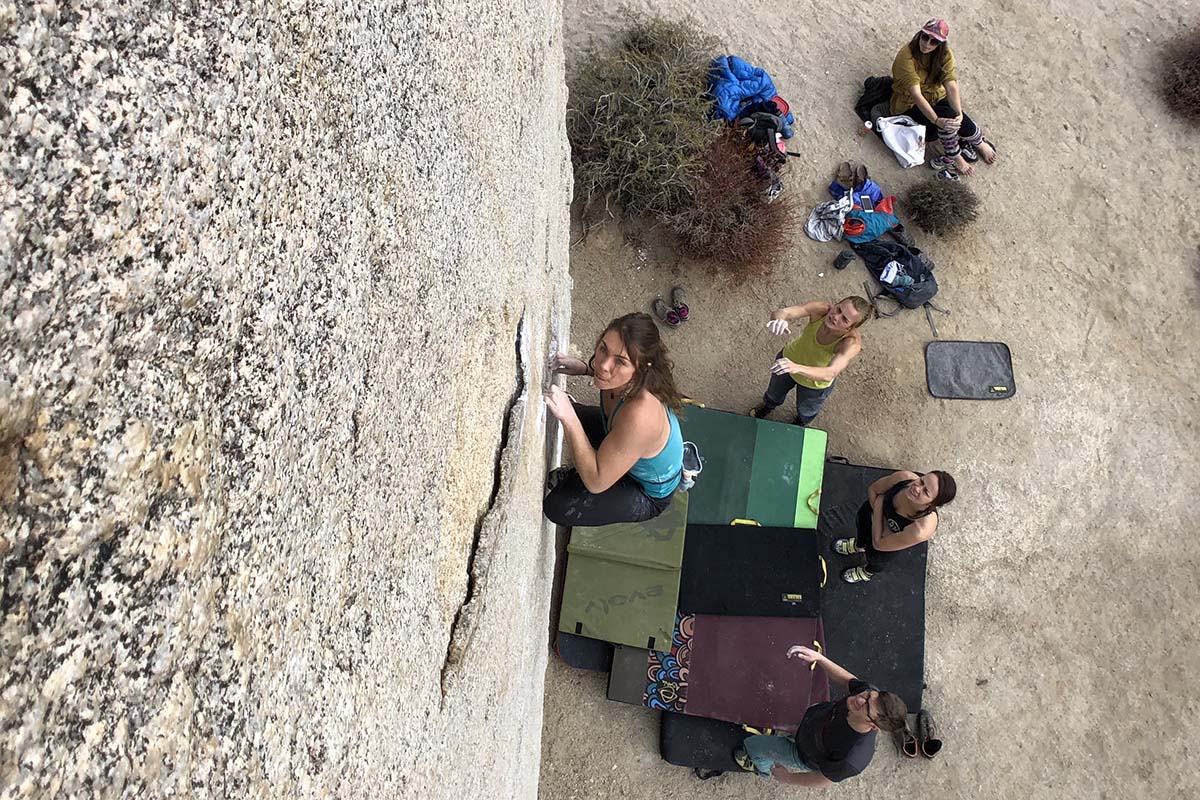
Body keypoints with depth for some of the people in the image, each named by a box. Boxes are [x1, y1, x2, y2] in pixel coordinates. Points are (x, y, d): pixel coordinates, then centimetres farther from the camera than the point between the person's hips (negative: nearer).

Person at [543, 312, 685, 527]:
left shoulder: (639, 416, -46)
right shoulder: (624, 379, -24)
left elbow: (596, 482, -35)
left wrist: (569, 420, -44)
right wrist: (585, 368, -14)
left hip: (649, 495, -7)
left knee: (556, 507, -12)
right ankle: (579, 473, 34)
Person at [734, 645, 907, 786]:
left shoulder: (852, 760, -47)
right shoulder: (869, 692, -37)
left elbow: (823, 781, -27)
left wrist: (786, 777, -11)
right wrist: (818, 657, -26)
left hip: (804, 755, -4)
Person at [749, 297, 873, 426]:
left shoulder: (852, 343, -42)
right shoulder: (821, 309, -35)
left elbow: (830, 374, -54)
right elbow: (784, 312, -48)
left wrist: (796, 368, -70)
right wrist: (778, 318, -73)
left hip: (815, 383, -1)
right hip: (790, 358, 2)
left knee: (806, 410, 31)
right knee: (775, 392, 33)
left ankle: (801, 421, 69)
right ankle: (768, 405, 70)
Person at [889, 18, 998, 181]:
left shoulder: (944, 54, -9)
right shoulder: (906, 57, -25)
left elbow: (951, 86, -20)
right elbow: (916, 94, -33)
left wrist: (959, 114, -37)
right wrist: (937, 120, -42)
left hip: (935, 98, 5)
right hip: (909, 106, -5)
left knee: (954, 118, -27)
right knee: (946, 115, -30)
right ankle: (978, 141, -6)